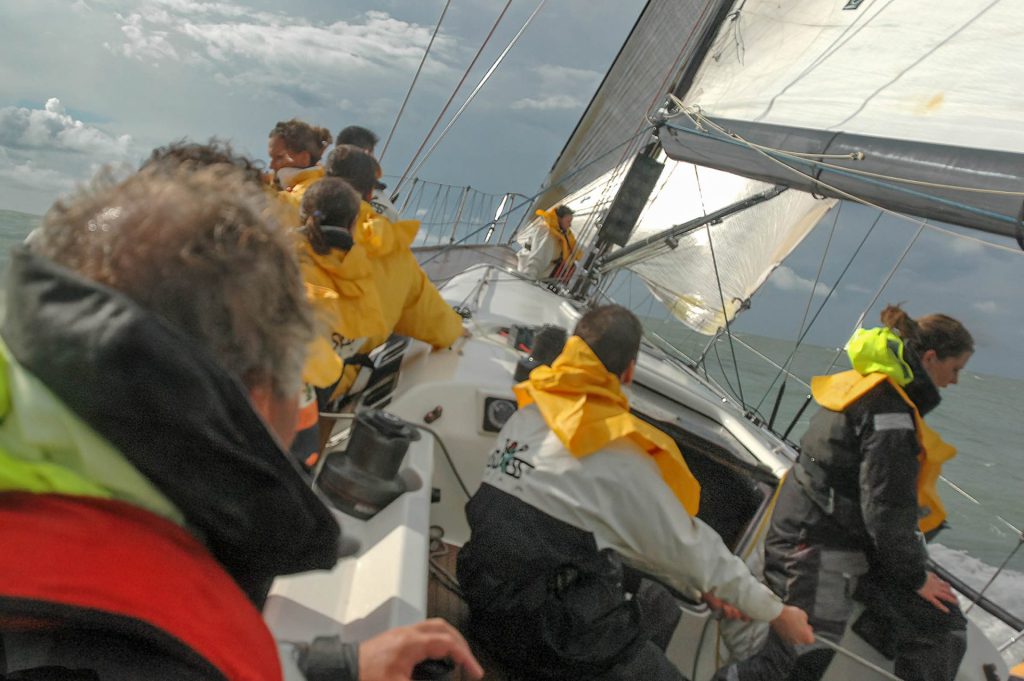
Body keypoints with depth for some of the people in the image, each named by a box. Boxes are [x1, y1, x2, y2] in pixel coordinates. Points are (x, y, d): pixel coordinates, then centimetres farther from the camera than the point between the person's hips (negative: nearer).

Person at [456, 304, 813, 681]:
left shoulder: (526, 416, 2)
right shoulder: (617, 457, -20)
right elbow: (689, 546, -7)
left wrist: (696, 587, 17)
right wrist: (775, 611, 10)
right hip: (551, 635, -8)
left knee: (659, 607, 20)